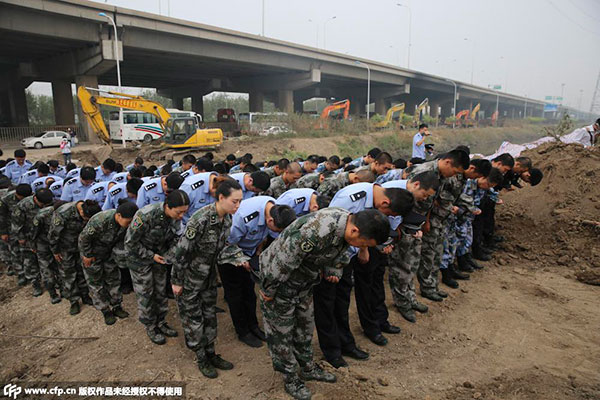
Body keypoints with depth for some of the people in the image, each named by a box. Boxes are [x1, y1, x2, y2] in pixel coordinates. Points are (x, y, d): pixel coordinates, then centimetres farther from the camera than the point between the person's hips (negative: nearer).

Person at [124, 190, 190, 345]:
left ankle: (161, 322, 32)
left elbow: (174, 237, 1)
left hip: (159, 254, 5)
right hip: (139, 256, -5)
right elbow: (130, 242, -22)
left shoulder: (176, 216, -17)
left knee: (161, 290, 14)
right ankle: (150, 327, 24)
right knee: (145, 293, 6)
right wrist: (151, 256, -21)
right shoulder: (145, 216, -34)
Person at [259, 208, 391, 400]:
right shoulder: (314, 232, -41)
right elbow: (282, 262, -32)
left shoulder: (347, 221, -14)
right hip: (278, 277, -8)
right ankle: (291, 378, 28)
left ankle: (308, 368, 40)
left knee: (305, 325, 20)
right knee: (281, 331, 9)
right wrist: (268, 290, -20)